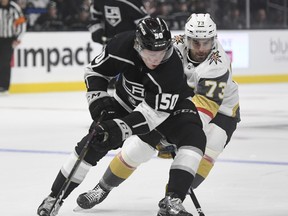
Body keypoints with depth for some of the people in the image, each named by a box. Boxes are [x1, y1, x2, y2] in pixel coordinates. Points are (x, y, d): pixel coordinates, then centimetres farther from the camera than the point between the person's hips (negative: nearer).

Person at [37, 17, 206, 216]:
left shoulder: (173, 67, -37)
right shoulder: (122, 45, -28)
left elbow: (155, 111, -38)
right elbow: (95, 71, -10)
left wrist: (120, 128, -46)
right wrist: (99, 101, -23)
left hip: (170, 105, -2)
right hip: (127, 101, 2)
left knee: (194, 138, -28)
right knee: (94, 142, -11)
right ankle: (54, 197, 1)